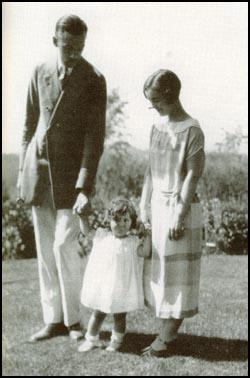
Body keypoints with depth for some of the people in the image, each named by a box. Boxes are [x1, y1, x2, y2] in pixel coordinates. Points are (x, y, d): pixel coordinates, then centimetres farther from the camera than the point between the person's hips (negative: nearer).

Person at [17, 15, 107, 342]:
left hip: (70, 173, -4)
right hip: (39, 167, 4)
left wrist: (84, 187, -19)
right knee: (45, 250, 7)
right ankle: (54, 320, 16)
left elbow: (95, 138, -12)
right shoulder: (40, 73, 7)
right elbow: (30, 124, 14)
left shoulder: (94, 81, -7)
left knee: (64, 246, -10)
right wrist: (23, 169, 11)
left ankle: (74, 319, 7)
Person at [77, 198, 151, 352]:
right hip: (101, 286, 1)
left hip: (123, 287, -1)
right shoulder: (102, 235, 3)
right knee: (98, 314, 11)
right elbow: (86, 231, 6)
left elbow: (145, 252, -16)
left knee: (120, 316, 10)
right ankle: (91, 339, 28)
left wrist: (147, 234, -17)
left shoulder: (133, 241, -3)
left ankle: (117, 340, 29)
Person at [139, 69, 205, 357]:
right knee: (159, 270, 9)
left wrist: (180, 215, -18)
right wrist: (143, 207, 11)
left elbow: (192, 176, -14)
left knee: (177, 272, -2)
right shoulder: (158, 125, 9)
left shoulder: (192, 131, -11)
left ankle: (167, 338, 4)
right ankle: (165, 334, 17)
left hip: (180, 207, -7)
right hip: (158, 204, 7)